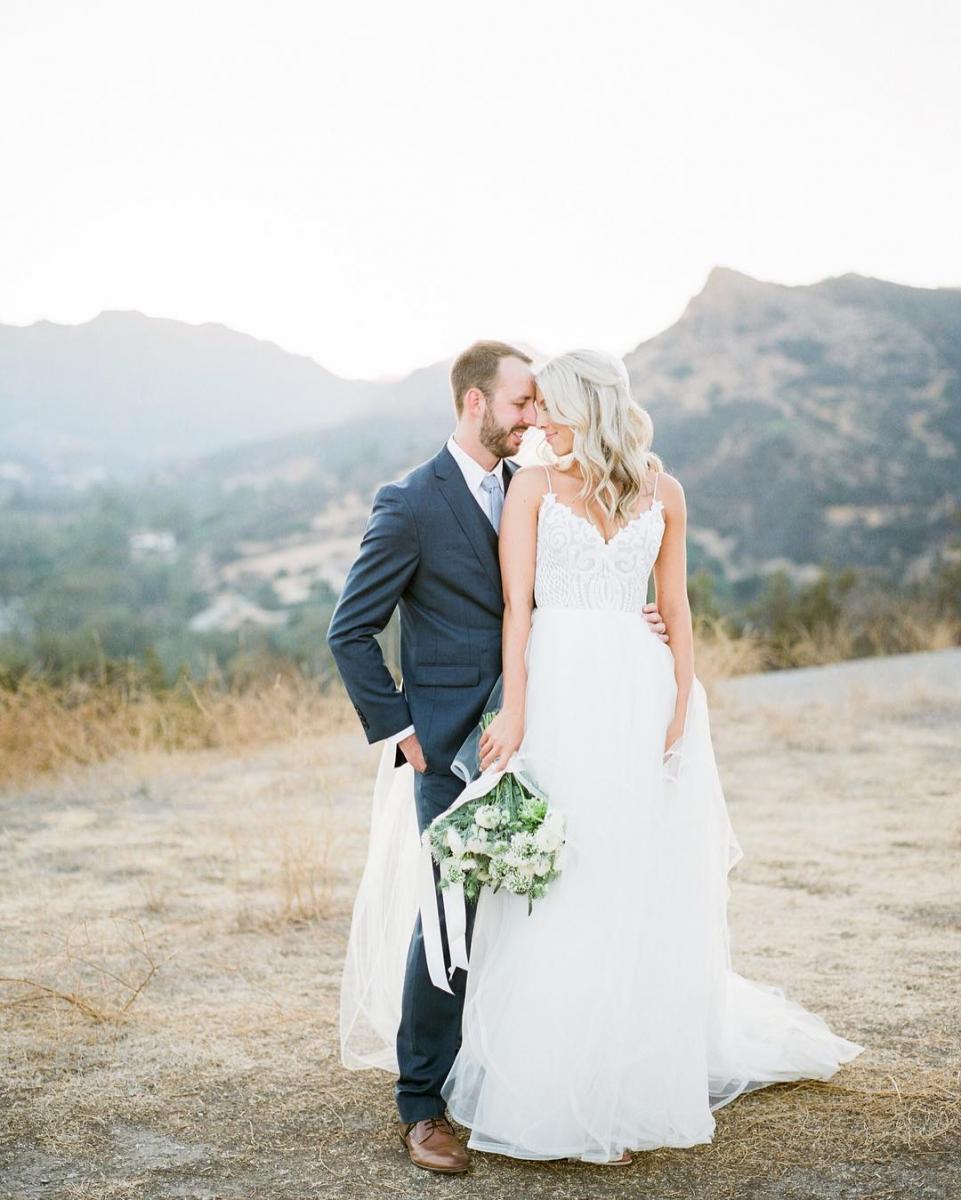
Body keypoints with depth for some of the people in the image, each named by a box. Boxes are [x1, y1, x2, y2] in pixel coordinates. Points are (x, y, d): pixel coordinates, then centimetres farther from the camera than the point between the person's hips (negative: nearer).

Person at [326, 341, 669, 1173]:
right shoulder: (411, 504, -9)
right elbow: (352, 633, -6)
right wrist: (399, 731, -8)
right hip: (450, 751, -5)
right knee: (449, 921, -2)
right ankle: (423, 1106, 13)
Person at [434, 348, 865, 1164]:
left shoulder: (661, 493, 7)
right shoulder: (534, 487, 2)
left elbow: (675, 609, 9)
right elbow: (516, 605, -4)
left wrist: (682, 703, -3)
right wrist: (514, 711, -13)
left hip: (638, 696, 2)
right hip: (558, 694, -2)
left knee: (643, 895, 8)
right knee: (557, 896, 0)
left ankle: (631, 1086, 26)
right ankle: (552, 1097, 11)